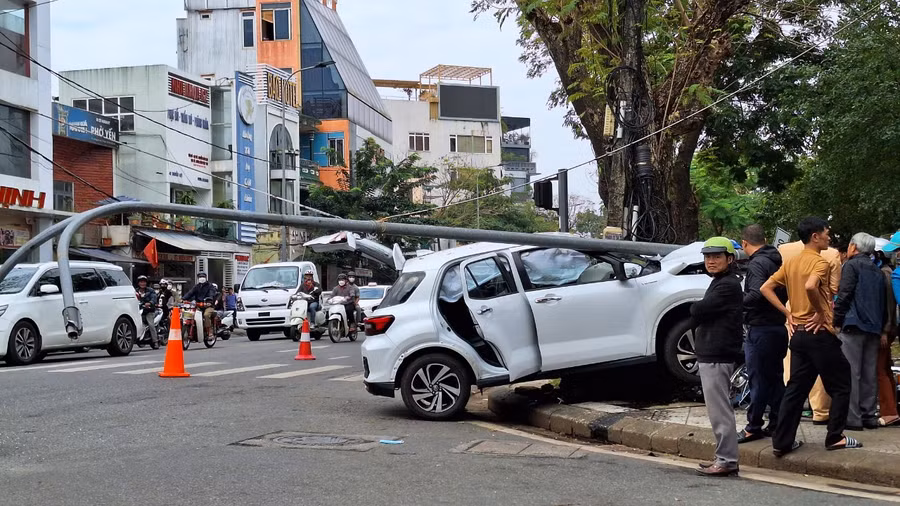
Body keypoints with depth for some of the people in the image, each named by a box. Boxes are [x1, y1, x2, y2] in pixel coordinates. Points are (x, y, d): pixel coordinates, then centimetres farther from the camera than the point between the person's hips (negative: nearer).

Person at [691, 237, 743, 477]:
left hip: (717, 356, -11)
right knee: (720, 409, 14)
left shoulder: (727, 285, -15)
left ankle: (727, 461, -5)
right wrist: (699, 310, 0)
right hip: (712, 354, 11)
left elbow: (697, 311, -18)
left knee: (720, 410, -8)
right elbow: (700, 313, 19)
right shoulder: (720, 282, 19)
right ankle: (725, 458, 20)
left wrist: (695, 309, 1)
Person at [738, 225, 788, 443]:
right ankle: (776, 424, 19)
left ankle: (753, 427, 3)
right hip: (778, 326, 9)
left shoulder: (757, 263, -15)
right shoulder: (776, 261, 13)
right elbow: (786, 294, 18)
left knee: (758, 380, -3)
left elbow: (756, 294, -27)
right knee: (775, 378, 14)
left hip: (760, 329, -9)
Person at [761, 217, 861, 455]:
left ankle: (782, 442, 8)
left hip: (798, 334, 8)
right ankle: (835, 437, 9)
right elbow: (810, 286, -33)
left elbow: (766, 288, 9)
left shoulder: (790, 262, 11)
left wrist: (788, 313, 7)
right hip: (819, 333, -8)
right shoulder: (819, 262, -13)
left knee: (796, 389, 10)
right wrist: (821, 313, -18)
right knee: (840, 386, 7)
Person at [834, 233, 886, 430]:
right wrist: (881, 327, 20)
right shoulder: (878, 271, 20)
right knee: (869, 374, 9)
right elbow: (883, 301, 20)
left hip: (853, 325, -7)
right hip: (874, 328, 7)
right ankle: (868, 415, 10)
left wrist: (837, 321, -7)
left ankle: (853, 418, -11)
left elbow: (844, 295, -12)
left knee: (850, 373, -7)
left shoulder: (851, 265, -3)